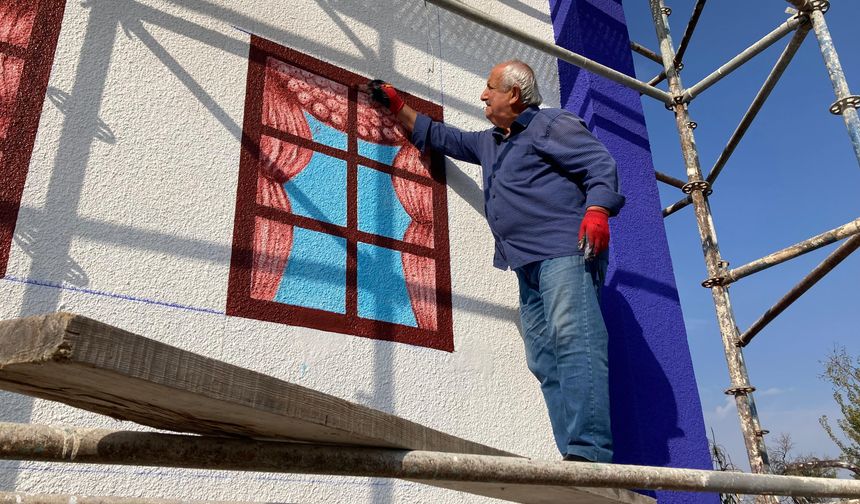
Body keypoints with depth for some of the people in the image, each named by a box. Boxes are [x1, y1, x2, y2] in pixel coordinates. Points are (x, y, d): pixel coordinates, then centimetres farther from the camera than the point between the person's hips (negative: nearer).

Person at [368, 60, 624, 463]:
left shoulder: (552, 124, 5)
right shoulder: (488, 143, 31)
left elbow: (601, 165, -5)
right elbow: (441, 138, 42)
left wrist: (596, 210, -22)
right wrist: (397, 106, 42)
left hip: (566, 252, -8)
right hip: (529, 265, 8)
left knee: (574, 342, -21)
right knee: (544, 360, -3)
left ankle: (588, 451, -28)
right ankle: (574, 457, -6)